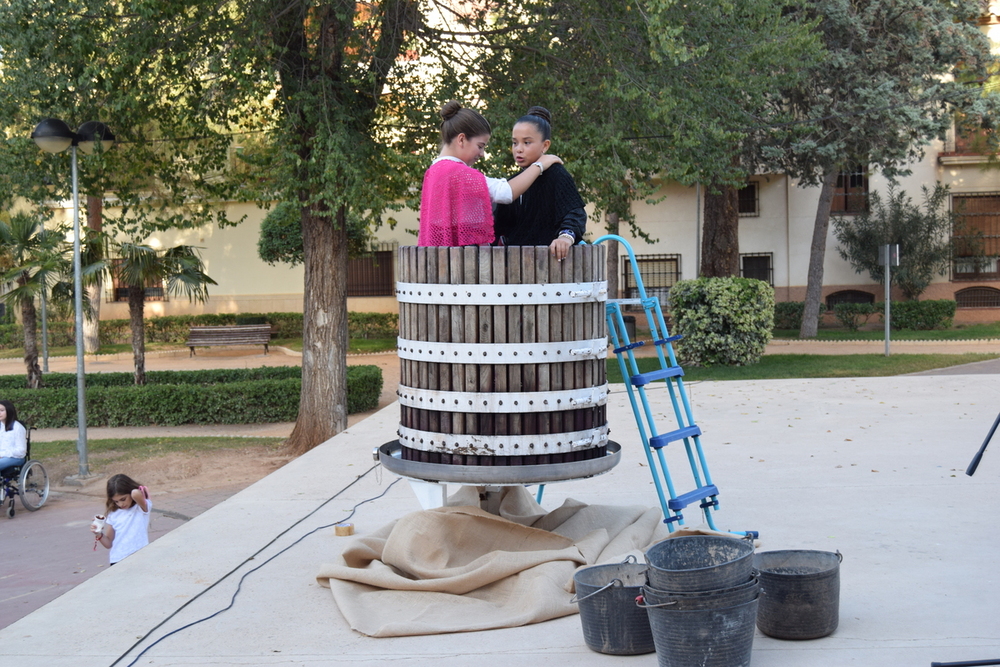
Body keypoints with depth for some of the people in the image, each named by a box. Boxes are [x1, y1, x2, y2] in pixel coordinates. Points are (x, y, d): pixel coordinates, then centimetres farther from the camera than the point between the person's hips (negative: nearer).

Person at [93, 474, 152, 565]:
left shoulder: (142, 508, -3)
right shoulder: (113, 514, 9)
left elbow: (135, 494, -28)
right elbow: (108, 544, 14)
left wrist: (142, 490, -6)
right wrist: (99, 535, -5)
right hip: (117, 561, 4)